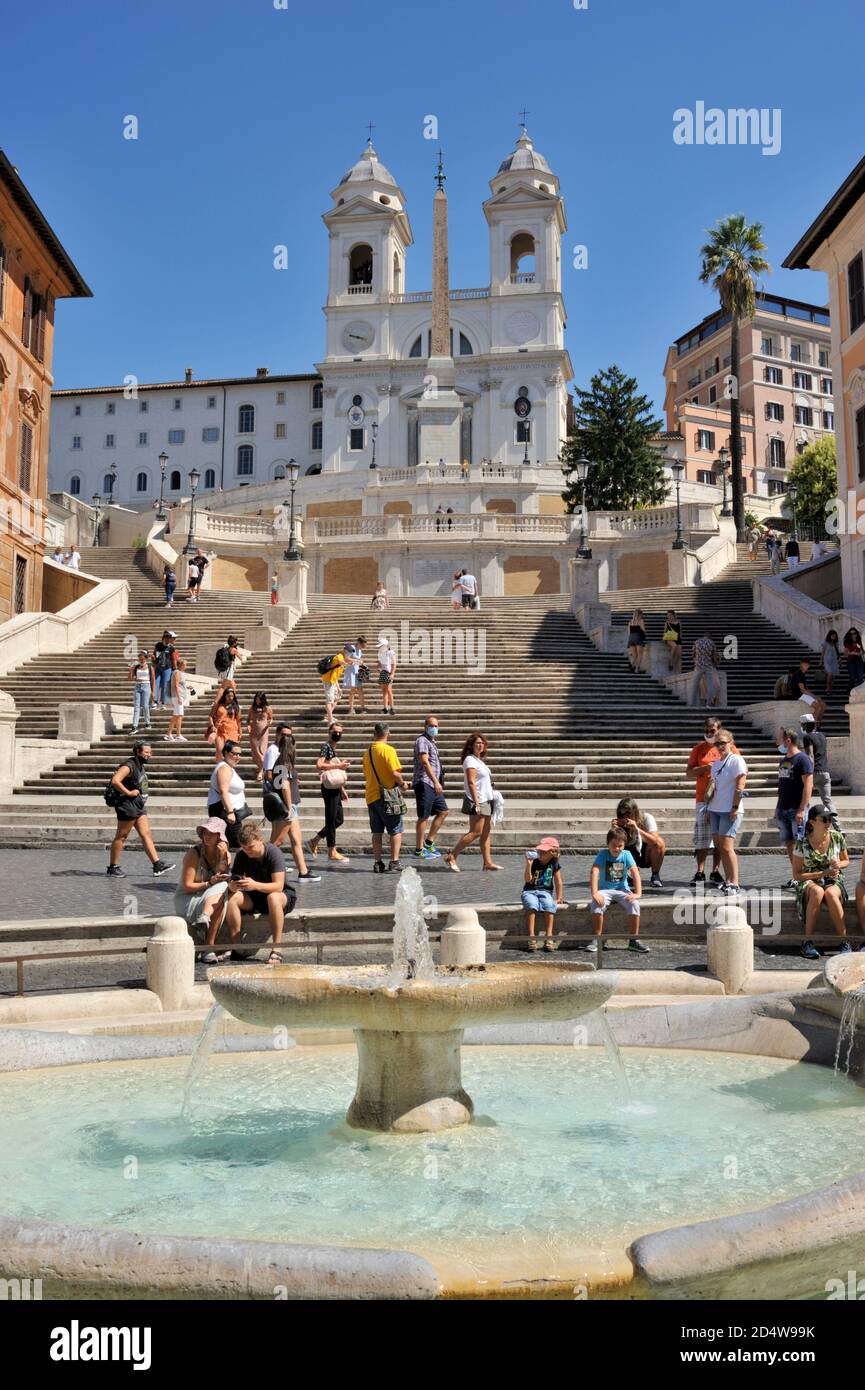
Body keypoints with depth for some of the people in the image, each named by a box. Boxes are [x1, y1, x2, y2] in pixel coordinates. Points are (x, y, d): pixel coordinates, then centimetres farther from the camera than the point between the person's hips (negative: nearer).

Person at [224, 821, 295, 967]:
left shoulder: (274, 853, -21)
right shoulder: (241, 855, -6)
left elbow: (279, 886, -29)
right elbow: (232, 882, -8)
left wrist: (256, 885, -46)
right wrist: (233, 886, -34)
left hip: (283, 896, -4)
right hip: (253, 899, 5)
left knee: (273, 897, -39)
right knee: (232, 897, -24)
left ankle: (276, 949, -38)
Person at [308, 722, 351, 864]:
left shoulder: (333, 747, 18)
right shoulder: (326, 746, -9)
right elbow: (319, 765, -22)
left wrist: (342, 789, 22)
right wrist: (338, 765, -19)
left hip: (335, 788, 9)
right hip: (329, 788, -9)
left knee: (338, 819, 13)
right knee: (331, 820, -3)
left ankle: (314, 842, 21)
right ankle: (332, 853, 2)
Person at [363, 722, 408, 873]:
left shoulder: (368, 752, 11)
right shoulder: (388, 750, -11)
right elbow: (395, 773, -19)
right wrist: (402, 783, -2)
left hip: (371, 795, 7)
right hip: (387, 795, -6)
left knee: (377, 831, 11)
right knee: (396, 831, 1)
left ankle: (378, 863, 11)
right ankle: (394, 863, -4)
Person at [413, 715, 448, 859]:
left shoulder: (431, 742, 21)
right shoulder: (422, 741, -10)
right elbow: (425, 762, -22)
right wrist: (436, 782, -29)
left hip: (433, 784, 10)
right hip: (424, 783, -10)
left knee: (443, 811, 10)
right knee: (424, 816, -7)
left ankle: (429, 842, 16)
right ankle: (419, 850, -2)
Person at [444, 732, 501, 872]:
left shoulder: (479, 760, 19)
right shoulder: (470, 760, -11)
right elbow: (471, 782, -18)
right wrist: (476, 803, -23)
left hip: (486, 800, 10)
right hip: (477, 801, -10)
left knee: (486, 832, 8)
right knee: (476, 832, -12)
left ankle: (487, 862, 10)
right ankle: (452, 857, -7)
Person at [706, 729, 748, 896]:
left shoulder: (736, 760, -7)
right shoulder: (715, 763, 16)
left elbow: (740, 786, -12)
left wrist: (735, 808, -16)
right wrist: (709, 808, 15)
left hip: (730, 811, -8)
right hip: (715, 809, 8)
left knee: (726, 847, -14)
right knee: (719, 846, 7)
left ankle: (734, 884, -10)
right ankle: (728, 881, 15)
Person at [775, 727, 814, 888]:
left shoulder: (802, 759, -9)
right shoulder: (783, 760, 17)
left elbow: (808, 785, -15)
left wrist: (802, 810, -20)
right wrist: (777, 809, 19)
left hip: (796, 810, -8)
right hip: (783, 809, 8)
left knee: (800, 845, -9)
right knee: (789, 845, 8)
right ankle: (796, 876, 13)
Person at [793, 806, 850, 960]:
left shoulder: (837, 837, -3)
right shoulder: (802, 844, -10)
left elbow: (846, 860, 14)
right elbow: (796, 875, -6)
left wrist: (838, 864, -10)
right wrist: (822, 873, -16)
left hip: (834, 882, 1)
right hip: (809, 882, -1)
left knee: (830, 894, -36)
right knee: (817, 891, -38)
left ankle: (844, 941, -29)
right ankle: (808, 942, -34)